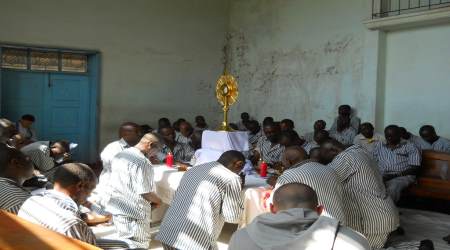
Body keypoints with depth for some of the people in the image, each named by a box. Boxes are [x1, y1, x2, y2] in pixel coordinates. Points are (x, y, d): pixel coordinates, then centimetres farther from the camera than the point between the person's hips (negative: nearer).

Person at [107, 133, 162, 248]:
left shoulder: (119, 155, 7)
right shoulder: (143, 162, -21)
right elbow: (146, 193, -22)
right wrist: (158, 201, 0)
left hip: (116, 208, 9)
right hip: (134, 212, -9)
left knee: (124, 243, 20)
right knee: (138, 246, 4)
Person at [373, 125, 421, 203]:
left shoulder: (410, 147, 9)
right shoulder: (379, 146, 21)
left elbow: (415, 168, 0)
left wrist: (396, 175, -13)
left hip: (402, 176, -3)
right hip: (380, 176, 3)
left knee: (393, 188, -38)